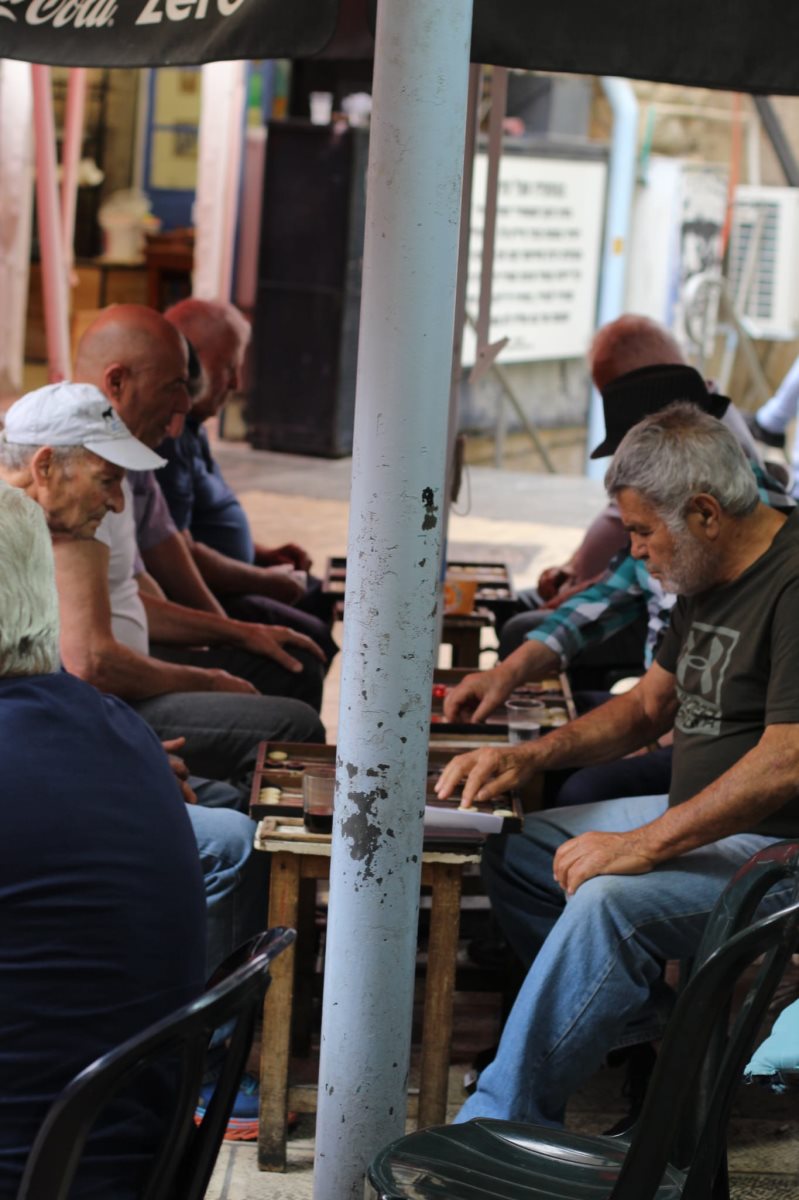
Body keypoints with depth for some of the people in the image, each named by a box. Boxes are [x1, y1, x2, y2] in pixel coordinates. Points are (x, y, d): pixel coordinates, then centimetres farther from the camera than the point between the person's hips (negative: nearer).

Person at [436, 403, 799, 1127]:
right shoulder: (709, 581, 11)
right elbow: (649, 706, 23)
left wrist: (645, 843, -26)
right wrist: (530, 756, 9)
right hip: (699, 817, 11)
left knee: (609, 899, -32)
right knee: (510, 854, 8)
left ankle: (500, 1124, -24)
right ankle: (640, 1027, 3)